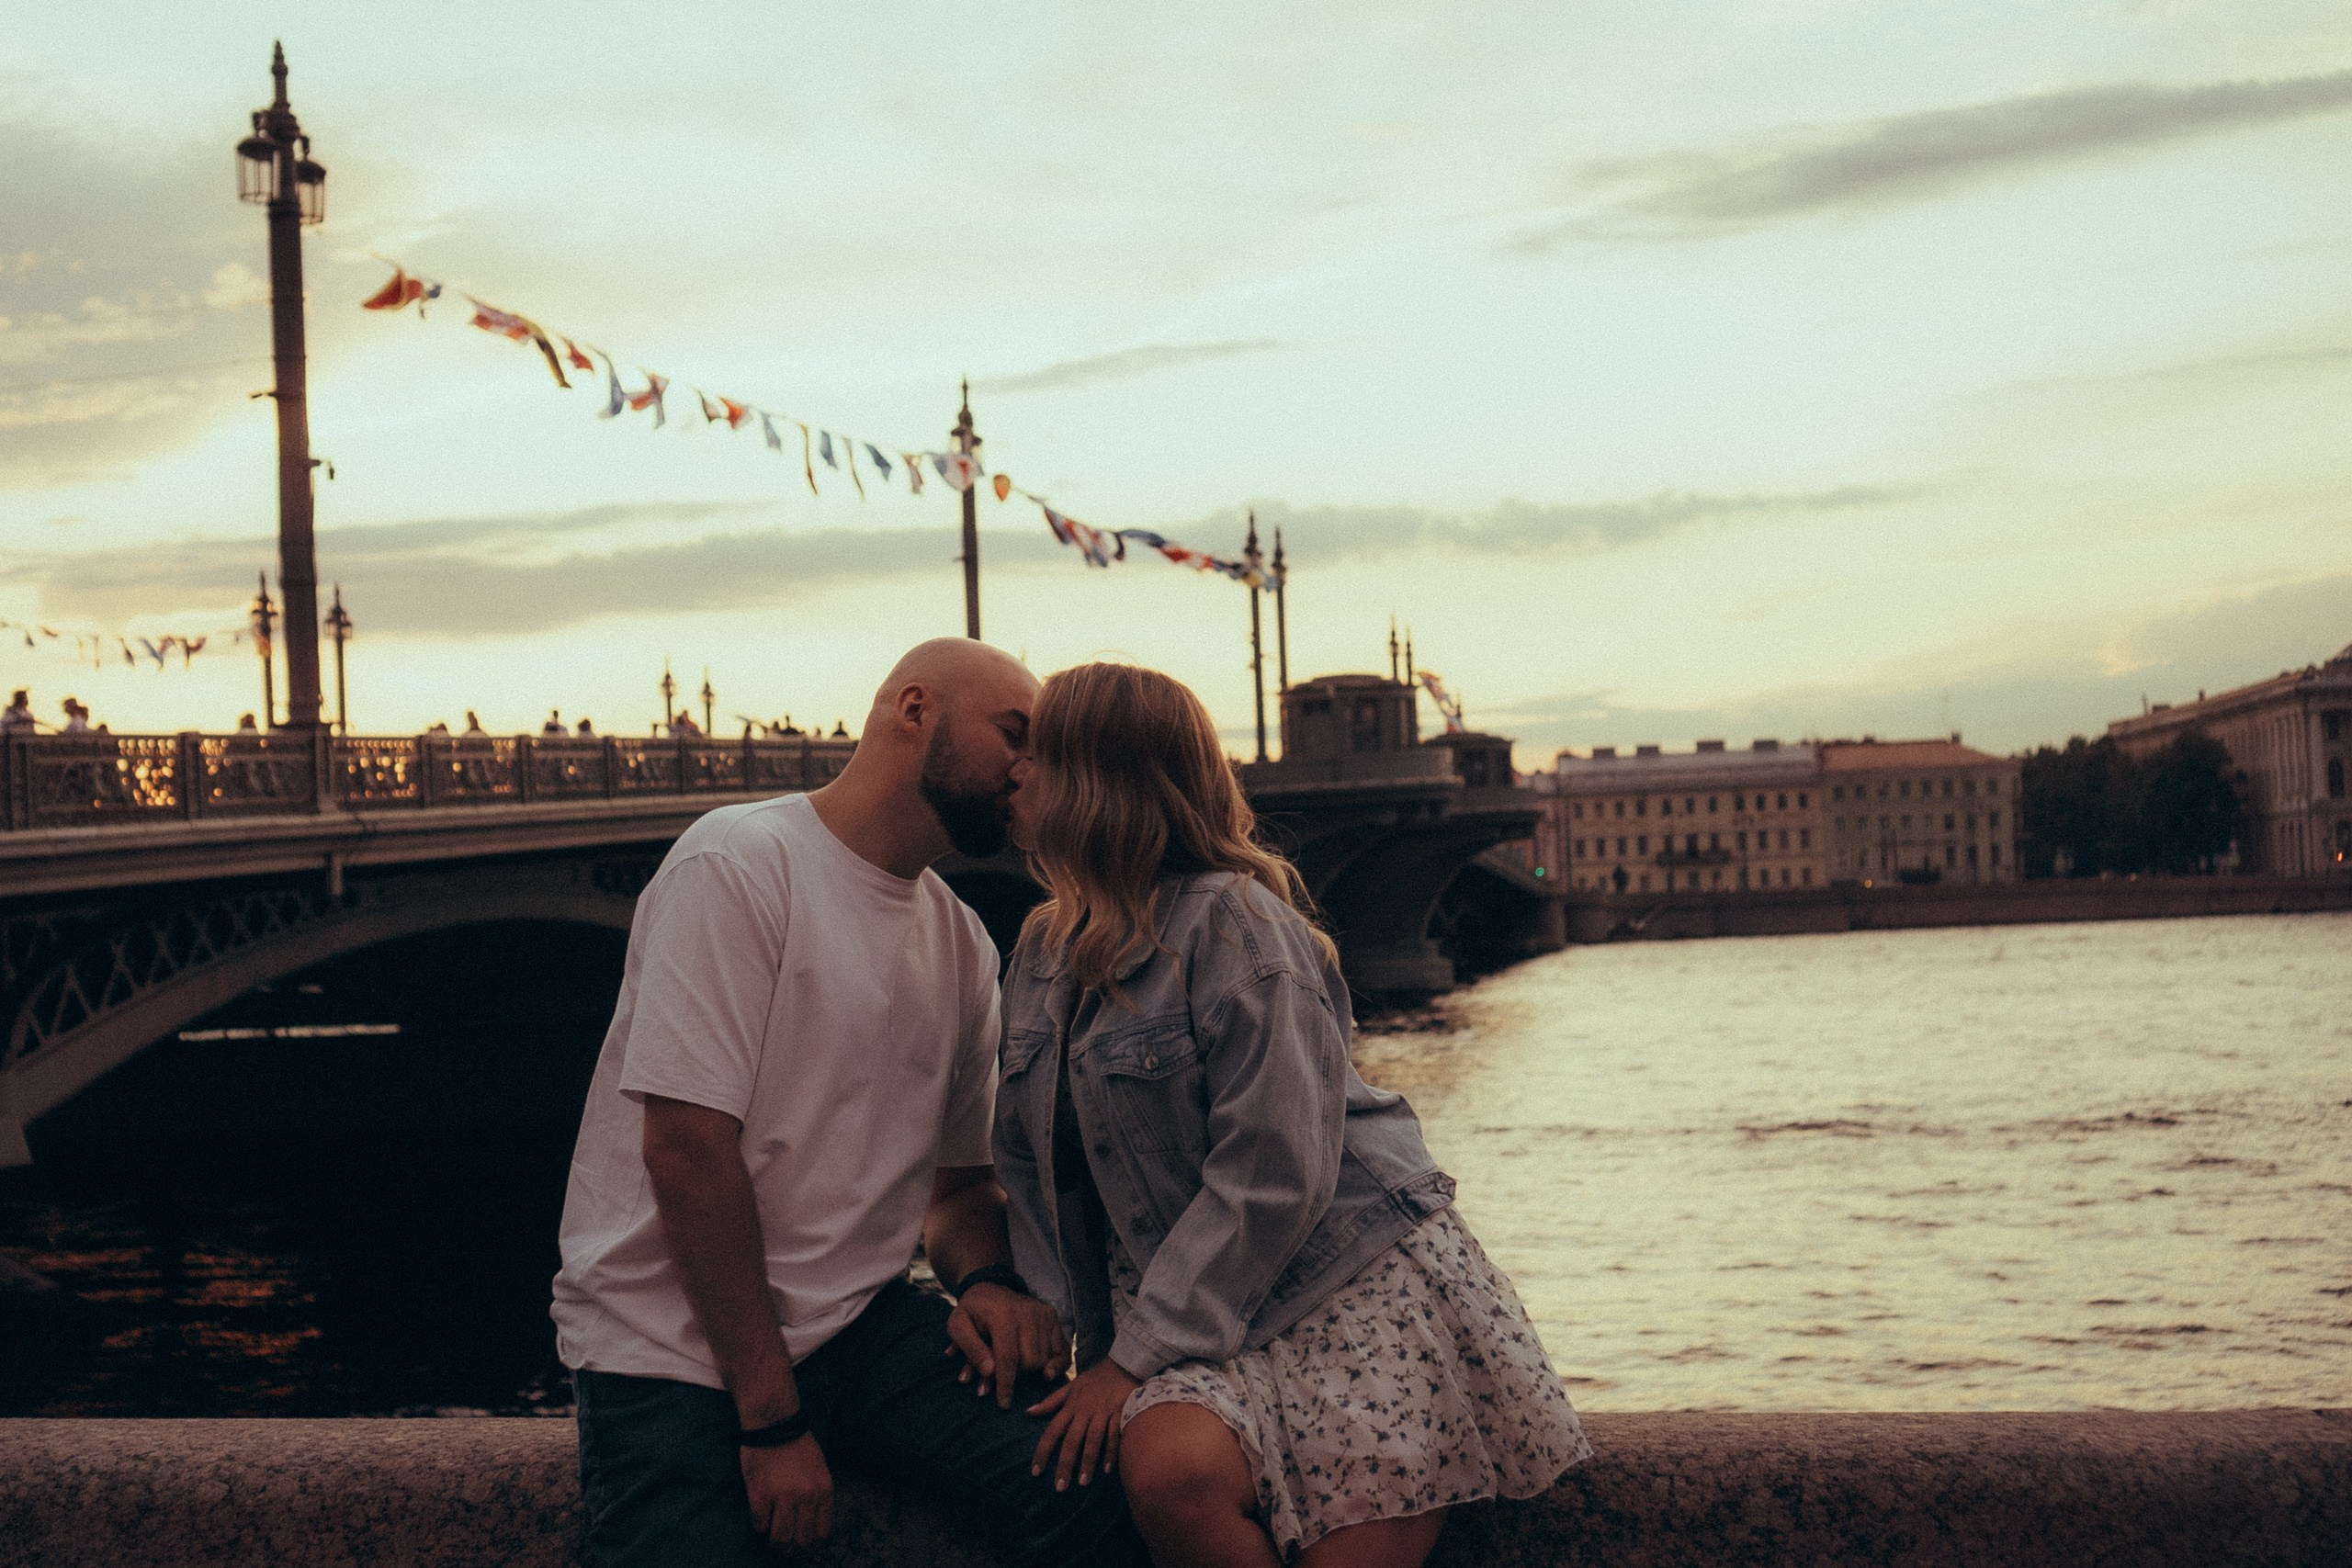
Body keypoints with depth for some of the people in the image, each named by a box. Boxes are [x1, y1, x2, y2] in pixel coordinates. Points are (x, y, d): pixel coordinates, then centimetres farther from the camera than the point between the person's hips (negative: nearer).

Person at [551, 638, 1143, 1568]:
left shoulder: (963, 945, 12)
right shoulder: (739, 864, -10)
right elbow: (687, 1145, -17)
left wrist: (986, 1281, -6)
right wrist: (772, 1420, -17)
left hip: (856, 1320, 5)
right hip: (675, 1348, -5)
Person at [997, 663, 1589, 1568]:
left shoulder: (1232, 922, -13)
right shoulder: (1045, 951, 12)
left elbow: (1274, 1172, -19)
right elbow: (1033, 1167, 17)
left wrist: (1137, 1355, -19)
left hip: (1354, 1281, -5)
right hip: (1185, 1304, 5)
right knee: (1167, 1466, -30)